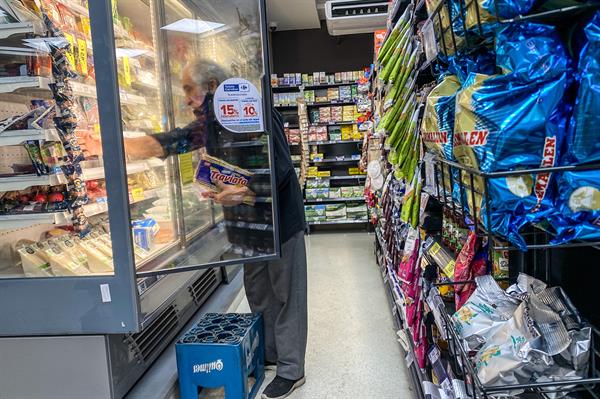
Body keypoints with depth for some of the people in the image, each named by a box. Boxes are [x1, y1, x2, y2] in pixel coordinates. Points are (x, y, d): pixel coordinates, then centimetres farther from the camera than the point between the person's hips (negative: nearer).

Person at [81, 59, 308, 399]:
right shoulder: (209, 123, 7)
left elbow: (281, 169, -22)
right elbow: (164, 144, 8)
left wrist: (242, 193, -26)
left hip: (280, 217, -8)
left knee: (287, 294, 3)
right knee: (257, 293, 17)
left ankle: (291, 371, 15)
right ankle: (270, 355, 34)